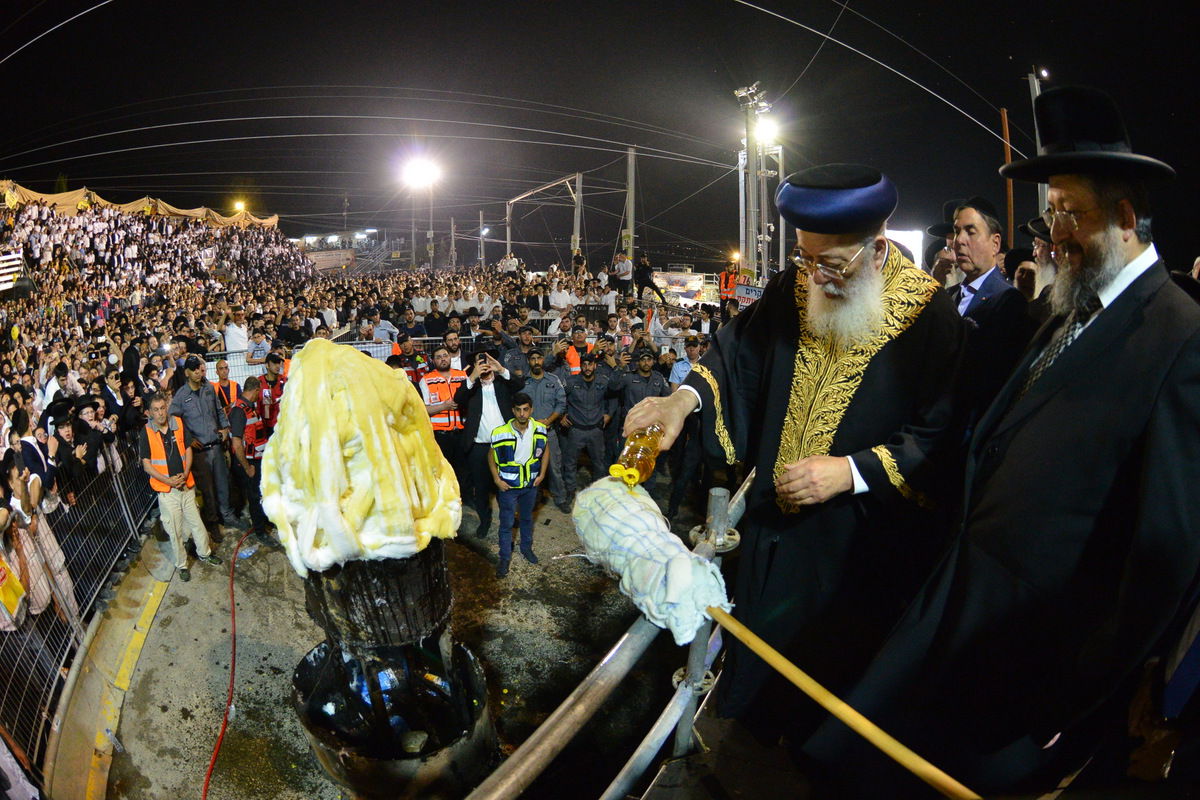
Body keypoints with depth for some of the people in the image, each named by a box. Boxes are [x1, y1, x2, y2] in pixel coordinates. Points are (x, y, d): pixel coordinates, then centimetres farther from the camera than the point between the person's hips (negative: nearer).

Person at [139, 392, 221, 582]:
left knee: (196, 521, 13)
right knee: (175, 529, 7)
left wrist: (185, 474, -11)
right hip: (166, 489, -2)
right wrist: (167, 480, -17)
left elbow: (188, 450, 3)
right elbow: (146, 465, -7)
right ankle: (181, 564, 24)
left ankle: (204, 553, 35)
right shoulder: (146, 432, -10)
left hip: (186, 485, 2)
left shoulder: (178, 424, -3)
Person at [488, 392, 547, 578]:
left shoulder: (539, 429, -12)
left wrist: (542, 474, 1)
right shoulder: (500, 433, -21)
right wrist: (497, 480, -11)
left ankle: (526, 547, 44)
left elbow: (544, 451, 6)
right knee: (506, 523, 7)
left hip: (531, 485, 3)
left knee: (527, 518, 23)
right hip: (508, 486, -3)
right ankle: (504, 557, 23)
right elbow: (492, 458, -6)